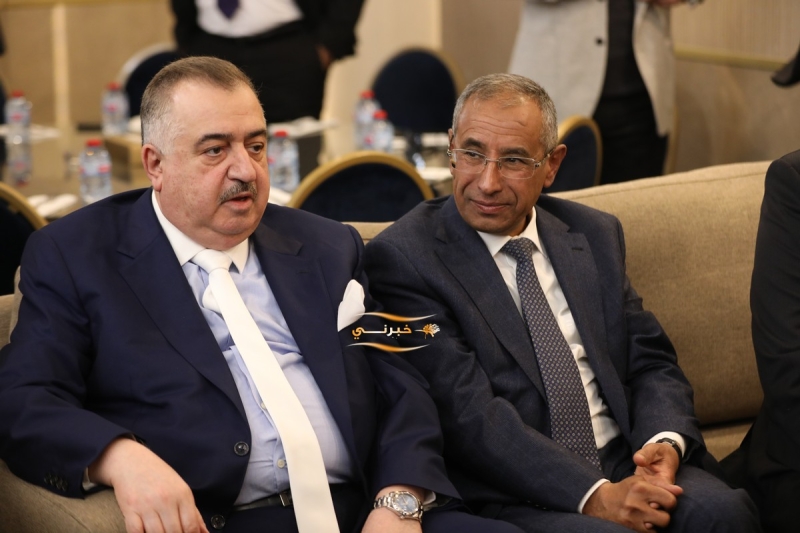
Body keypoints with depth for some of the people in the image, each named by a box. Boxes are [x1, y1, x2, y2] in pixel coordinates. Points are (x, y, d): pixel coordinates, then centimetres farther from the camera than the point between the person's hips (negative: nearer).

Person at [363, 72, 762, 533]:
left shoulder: (596, 235, 16)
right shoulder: (402, 257, -4)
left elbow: (652, 362, 15)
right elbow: (468, 412, -13)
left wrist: (665, 442, -8)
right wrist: (592, 495, -21)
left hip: (626, 464, 5)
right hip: (509, 495, -5)